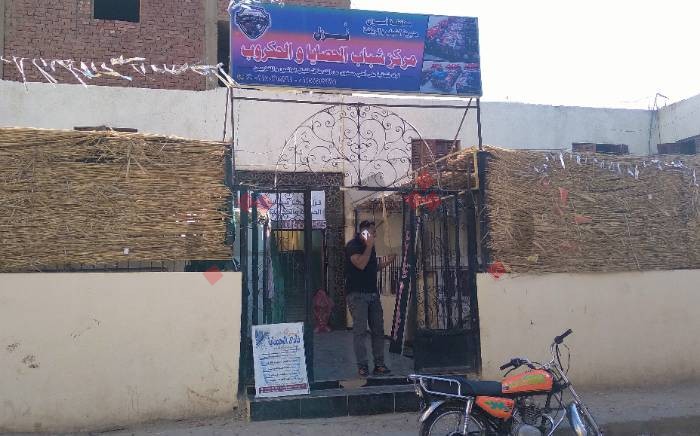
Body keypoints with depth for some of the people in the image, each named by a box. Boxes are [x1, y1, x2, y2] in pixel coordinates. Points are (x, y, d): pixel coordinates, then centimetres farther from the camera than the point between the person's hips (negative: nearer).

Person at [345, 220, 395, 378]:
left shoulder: (369, 246, 18)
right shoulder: (353, 245, -7)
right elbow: (361, 264, -20)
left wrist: (385, 263, 12)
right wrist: (369, 247, -14)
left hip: (373, 293, 8)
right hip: (357, 294, -8)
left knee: (378, 329, 5)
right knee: (360, 330, -6)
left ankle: (379, 364, 11)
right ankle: (362, 366, -1)